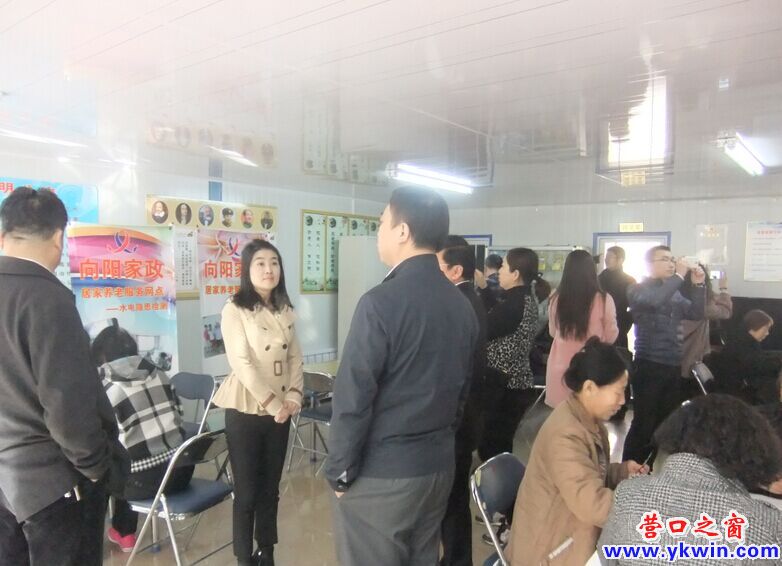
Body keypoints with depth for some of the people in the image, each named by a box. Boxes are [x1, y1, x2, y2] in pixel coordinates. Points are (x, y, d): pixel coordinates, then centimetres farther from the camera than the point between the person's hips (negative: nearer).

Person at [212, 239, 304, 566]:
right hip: (246, 411, -5)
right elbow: (241, 363, -17)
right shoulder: (234, 309, -10)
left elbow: (295, 357, 8)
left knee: (270, 487, 15)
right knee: (246, 490, 5)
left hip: (280, 411, 5)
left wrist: (293, 396, -5)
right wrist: (273, 403, -16)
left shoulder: (285, 310, 8)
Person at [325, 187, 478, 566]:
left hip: (380, 474, -7)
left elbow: (352, 400, -18)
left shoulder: (381, 302, -20)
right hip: (438, 465, 7)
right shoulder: (462, 305, 2)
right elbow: (462, 390, 8)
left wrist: (339, 472, -7)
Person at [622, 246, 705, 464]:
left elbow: (696, 314, 7)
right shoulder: (637, 289, -4)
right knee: (643, 425, -4)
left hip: (673, 366, 6)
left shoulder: (675, 293, 14)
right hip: (649, 366, -6)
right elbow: (655, 301, -25)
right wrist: (679, 275, -19)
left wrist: (698, 285, -4)